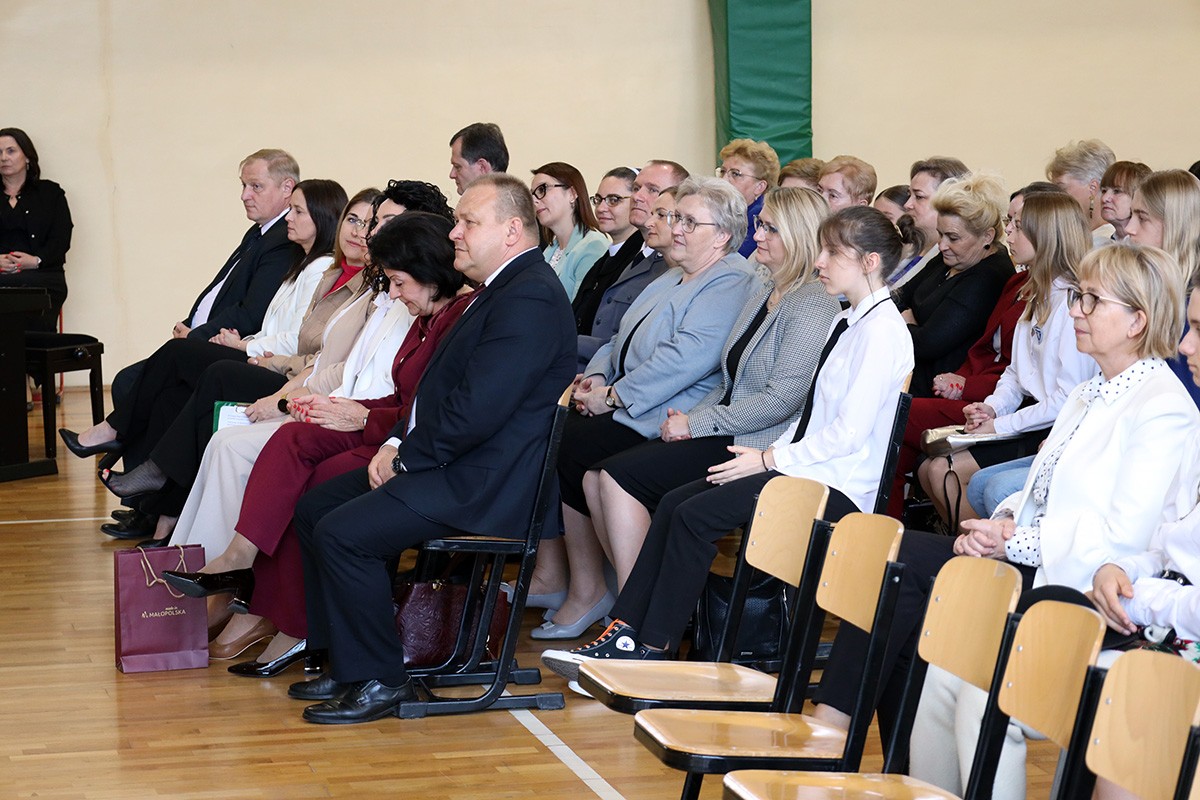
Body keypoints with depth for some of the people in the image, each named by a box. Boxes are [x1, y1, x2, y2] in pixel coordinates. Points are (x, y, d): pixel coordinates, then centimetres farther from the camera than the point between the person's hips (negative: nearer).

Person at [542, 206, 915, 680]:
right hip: (802, 465, 10)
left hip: (837, 484, -10)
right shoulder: (848, 322, 18)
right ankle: (624, 631, -7)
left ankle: (653, 648, -12)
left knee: (695, 514, -20)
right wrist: (772, 454, 2)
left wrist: (769, 460, -14)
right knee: (674, 503, -5)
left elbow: (849, 431, -20)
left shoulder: (882, 330, -14)